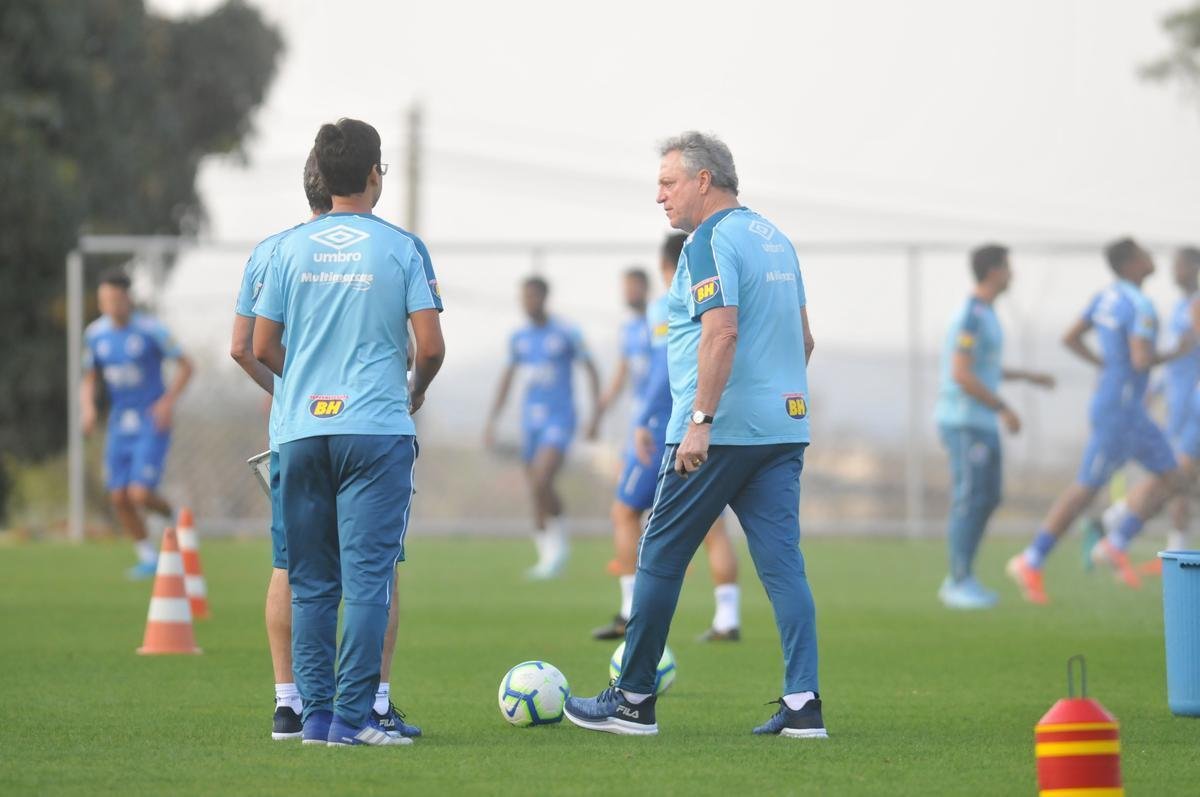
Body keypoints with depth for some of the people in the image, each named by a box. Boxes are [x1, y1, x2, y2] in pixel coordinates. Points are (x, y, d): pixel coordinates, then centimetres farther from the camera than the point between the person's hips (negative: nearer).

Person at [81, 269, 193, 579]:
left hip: (152, 423, -5)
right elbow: (89, 380, 12)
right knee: (119, 497, 2)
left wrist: (168, 401, -17)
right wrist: (88, 408, -8)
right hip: (120, 423, 5)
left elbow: (186, 366, -5)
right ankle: (148, 557, 20)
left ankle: (169, 513, 20)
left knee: (140, 494, -15)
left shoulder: (150, 329, -14)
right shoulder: (96, 333, 1)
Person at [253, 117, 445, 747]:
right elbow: (431, 346, -5)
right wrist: (417, 389, 16)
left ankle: (315, 715, 8)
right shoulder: (402, 248, -2)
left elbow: (263, 349, 7)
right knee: (367, 576, -3)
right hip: (375, 429, -3)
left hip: (300, 430, 3)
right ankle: (353, 716, -8)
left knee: (310, 583, 8)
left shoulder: (290, 248, 6)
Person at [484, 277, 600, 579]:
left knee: (541, 483, -21)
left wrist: (596, 414, -4)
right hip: (531, 419, 5)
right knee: (537, 488, 5)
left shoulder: (566, 333, -5)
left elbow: (591, 370, 2)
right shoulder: (518, 338, 10)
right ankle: (547, 555, 14)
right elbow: (507, 379, 18)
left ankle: (558, 541, -2)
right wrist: (492, 420, 15)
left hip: (559, 418, -5)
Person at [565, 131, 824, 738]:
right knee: (782, 563, 3)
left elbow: (722, 330, -23)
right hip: (784, 427, 8)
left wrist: (699, 422, -24)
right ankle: (802, 704, -7)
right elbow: (802, 339, 21)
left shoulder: (711, 242, -11)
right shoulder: (775, 238, 16)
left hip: (720, 432, -8)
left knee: (661, 557, 3)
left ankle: (633, 701, 9)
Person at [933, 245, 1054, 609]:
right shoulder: (971, 317, -17)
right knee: (970, 499, -8)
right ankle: (961, 583, -2)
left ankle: (959, 580, 14)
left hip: (981, 422, 10)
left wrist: (1029, 376, 25)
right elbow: (961, 375, -23)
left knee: (988, 498, 10)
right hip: (965, 423, -10)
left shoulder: (982, 314, 16)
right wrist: (1003, 409, -20)